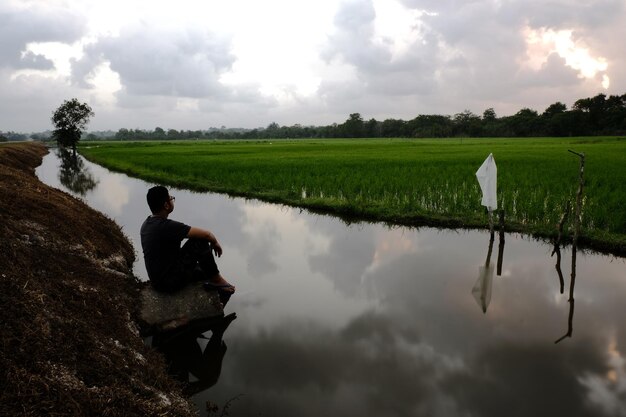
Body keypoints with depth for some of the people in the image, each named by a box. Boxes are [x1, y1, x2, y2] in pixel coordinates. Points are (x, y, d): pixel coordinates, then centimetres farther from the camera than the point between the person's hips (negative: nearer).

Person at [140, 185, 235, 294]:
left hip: (157, 282, 10)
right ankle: (216, 280, 3)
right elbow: (206, 234, -22)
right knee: (200, 241, -10)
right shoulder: (167, 226, -25)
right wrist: (215, 242, 1)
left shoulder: (146, 225, 5)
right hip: (171, 282, -10)